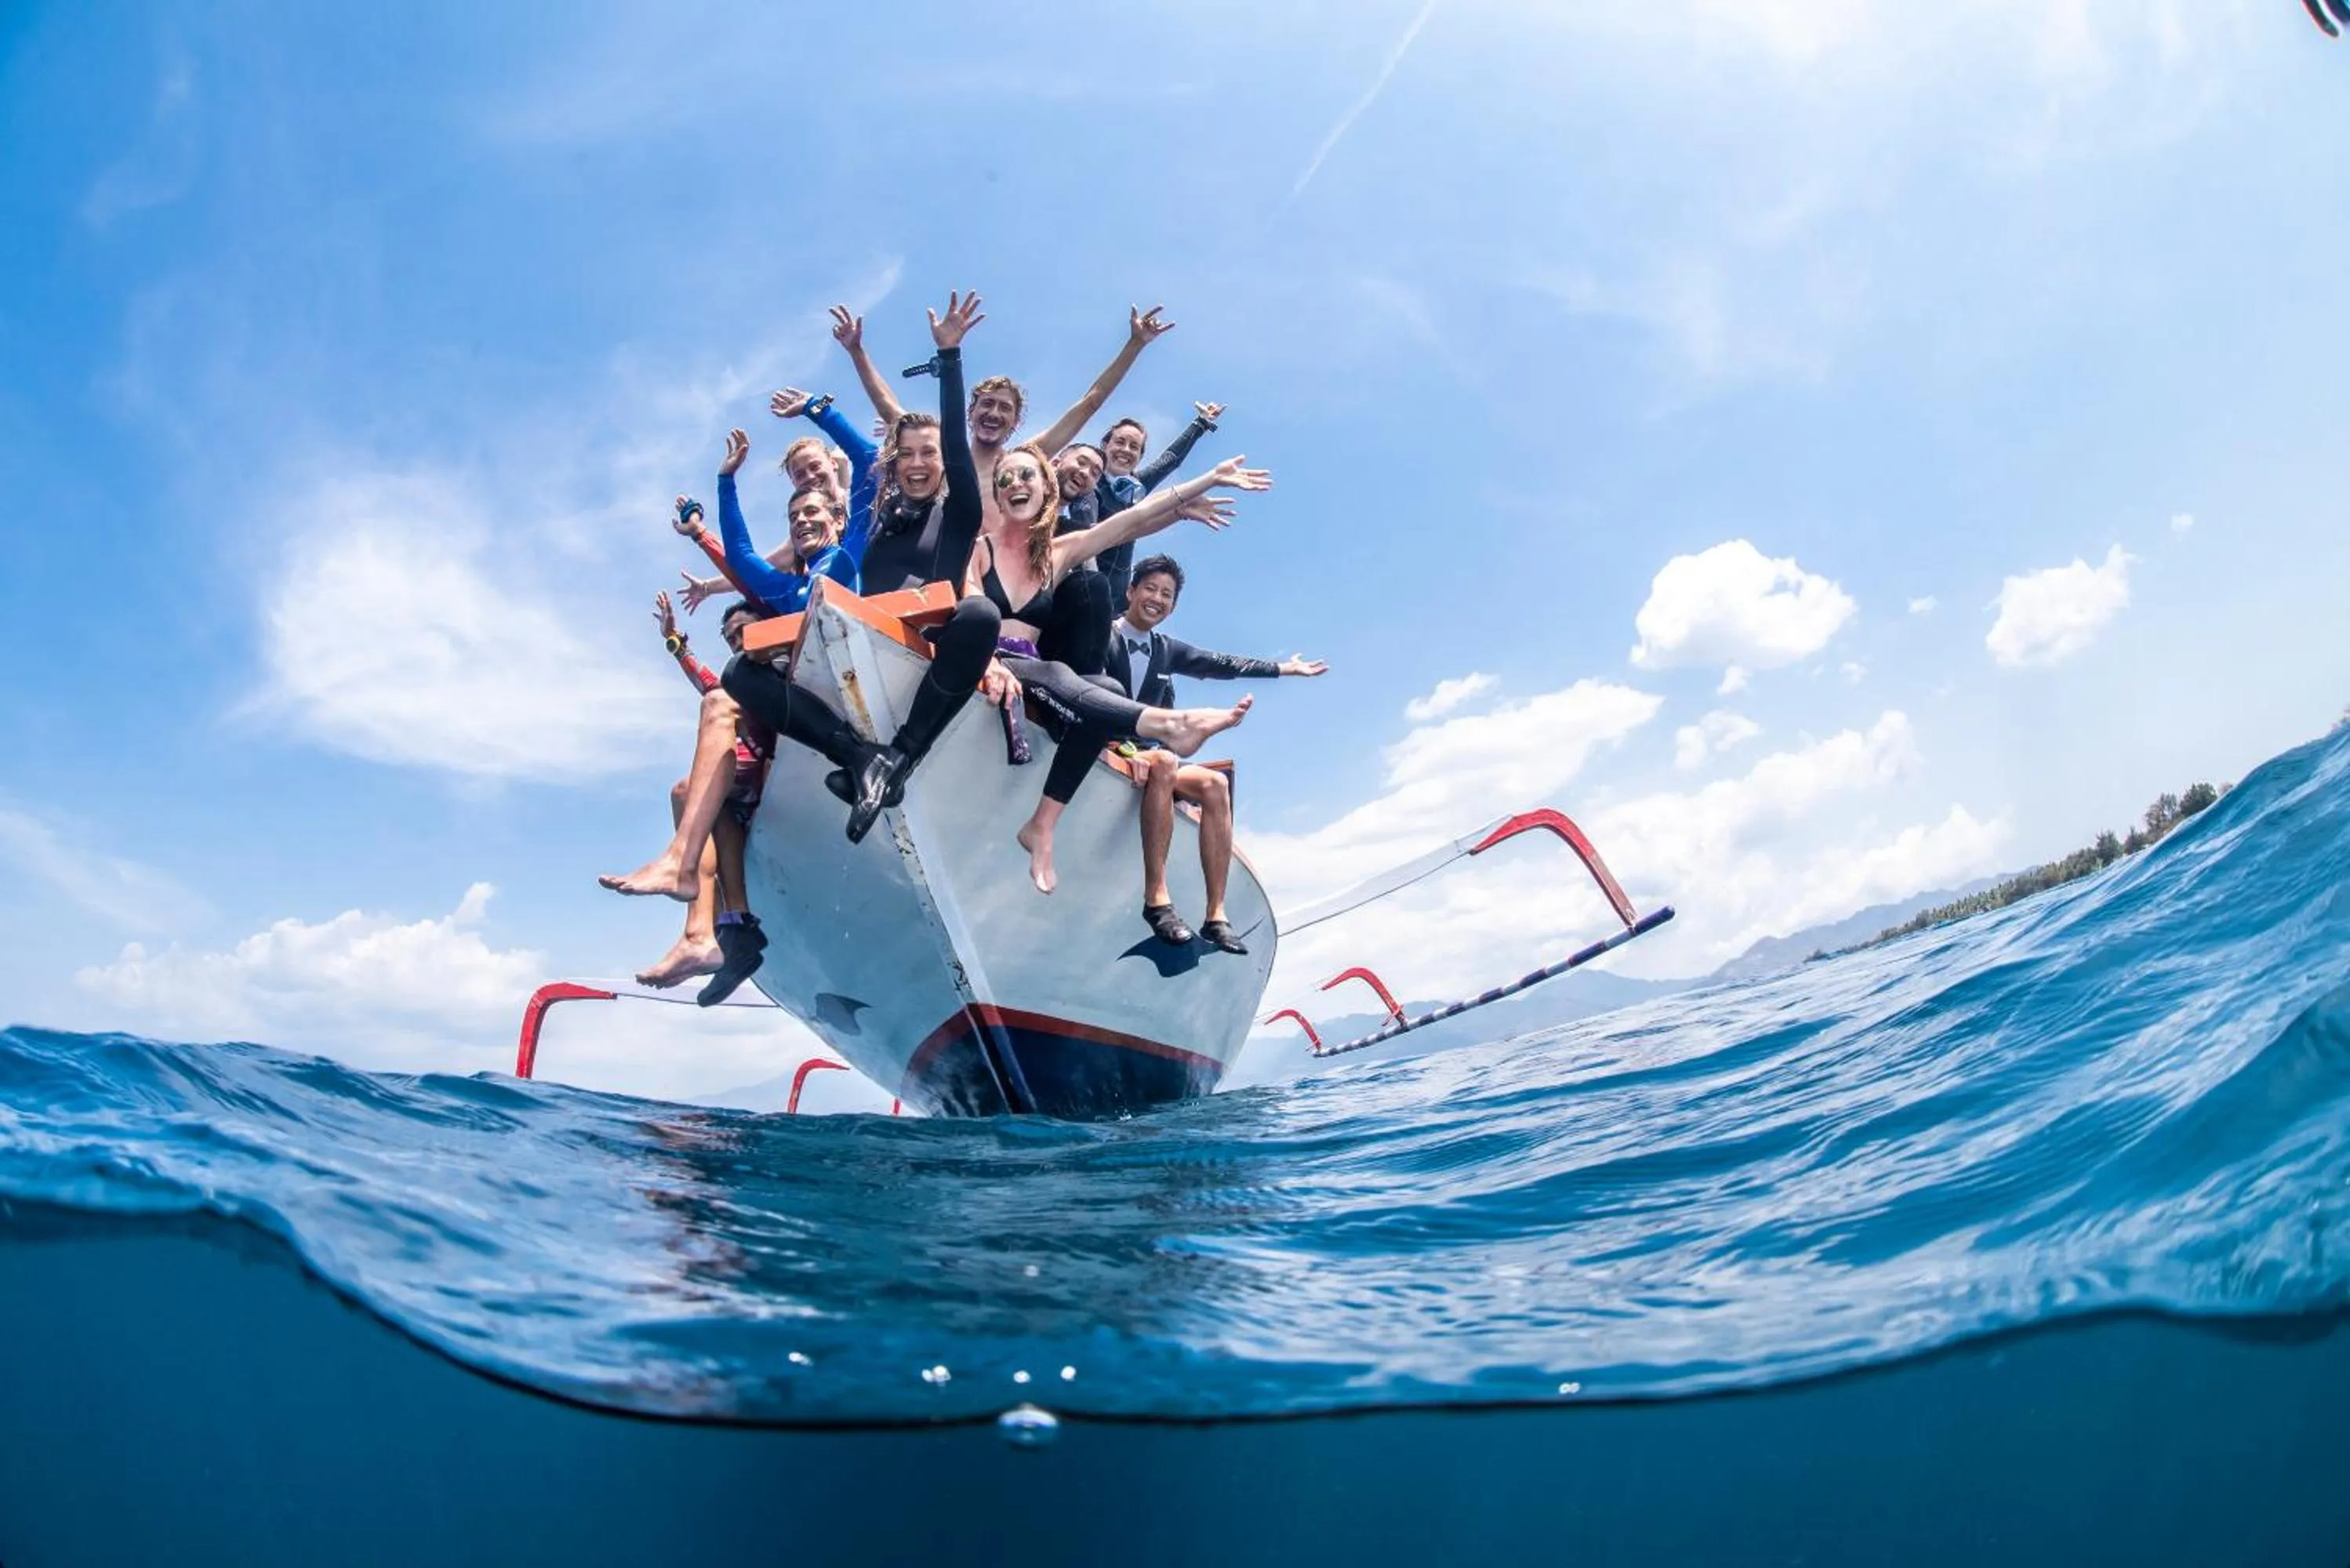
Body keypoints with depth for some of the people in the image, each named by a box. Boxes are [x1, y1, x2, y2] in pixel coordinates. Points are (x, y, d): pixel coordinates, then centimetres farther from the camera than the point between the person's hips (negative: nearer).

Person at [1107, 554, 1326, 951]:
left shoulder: (1165, 650, 16)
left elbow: (1222, 665, 22)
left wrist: (1285, 667, 25)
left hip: (1146, 751, 7)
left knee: (1216, 784, -17)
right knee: (1163, 762, -36)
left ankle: (1216, 916, -20)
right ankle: (1156, 898, -37)